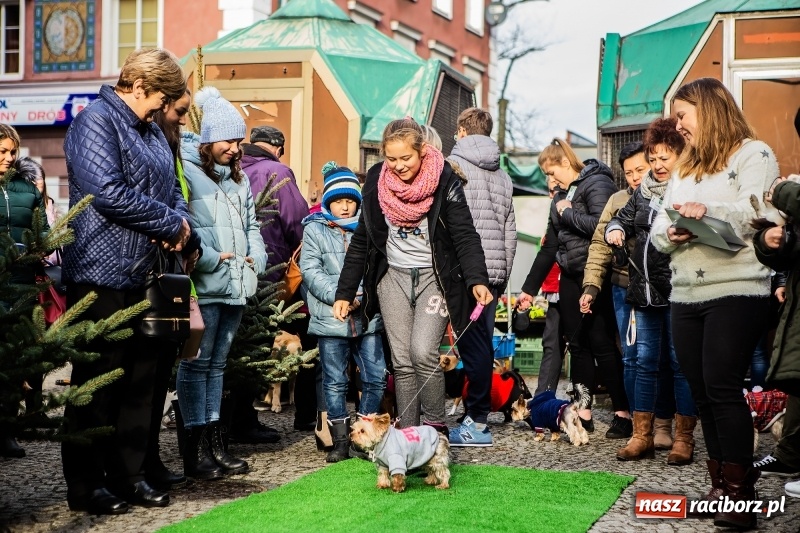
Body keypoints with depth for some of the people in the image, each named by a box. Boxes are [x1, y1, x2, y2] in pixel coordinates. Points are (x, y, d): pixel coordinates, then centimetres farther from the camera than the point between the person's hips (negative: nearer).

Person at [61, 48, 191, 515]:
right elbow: (108, 192, -21)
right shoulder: (95, 122, -9)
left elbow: (172, 189, 23)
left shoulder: (153, 133, 19)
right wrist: (171, 223, -12)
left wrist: (180, 222, -1)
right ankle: (86, 485, 8)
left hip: (146, 276, 9)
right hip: (102, 274, -9)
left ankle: (128, 474, 21)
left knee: (141, 379, 11)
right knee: (98, 381, -2)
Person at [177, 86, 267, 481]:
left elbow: (251, 225, 26)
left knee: (217, 363, 12)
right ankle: (195, 450, -1)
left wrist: (256, 258, 9)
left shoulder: (238, 178, 20)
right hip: (203, 285, -8)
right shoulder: (186, 170, -6)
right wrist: (212, 258, -18)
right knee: (197, 363, -4)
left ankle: (215, 443, 17)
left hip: (235, 285, 8)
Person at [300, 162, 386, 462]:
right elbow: (311, 271, -5)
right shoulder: (315, 230, 3)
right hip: (331, 321, -2)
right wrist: (338, 296, -15)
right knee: (335, 383, 4)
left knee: (376, 378, 2)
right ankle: (341, 442, 12)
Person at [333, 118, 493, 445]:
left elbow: (465, 235, -14)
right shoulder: (376, 180, 0)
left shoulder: (445, 180, -11)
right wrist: (344, 293, 3)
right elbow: (361, 240, 6)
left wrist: (477, 280, -30)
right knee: (402, 361, 1)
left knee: (423, 353, -17)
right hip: (393, 276, 3)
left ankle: (436, 427, 0)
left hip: (435, 276, -3)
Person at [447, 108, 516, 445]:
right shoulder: (502, 175, 17)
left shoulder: (452, 165, -3)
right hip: (494, 271, 6)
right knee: (483, 343, 10)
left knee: (473, 345, -5)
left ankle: (475, 421, -3)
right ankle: (479, 414, 15)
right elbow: (510, 230, 17)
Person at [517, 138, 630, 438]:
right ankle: (584, 414, 12)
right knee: (577, 344, 7)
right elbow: (549, 247, 23)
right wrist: (530, 288, 23)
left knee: (602, 343, -8)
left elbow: (600, 224, -25)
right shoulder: (562, 196, 19)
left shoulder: (597, 184, -7)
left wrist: (568, 213, -9)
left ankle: (623, 413, -2)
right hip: (571, 278, 8)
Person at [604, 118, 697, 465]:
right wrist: (615, 229, 2)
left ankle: (683, 439, 11)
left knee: (681, 364, 1)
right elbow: (624, 217, 24)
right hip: (645, 291, 7)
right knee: (645, 363, 11)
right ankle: (641, 437, 18)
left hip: (678, 292, -7)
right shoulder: (643, 191, 14)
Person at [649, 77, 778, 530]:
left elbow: (755, 216, -15)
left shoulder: (753, 155, 1)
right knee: (701, 390, 5)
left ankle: (740, 493, -8)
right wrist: (670, 233, -8)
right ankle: (721, 486, 12)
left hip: (736, 291, -7)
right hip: (686, 295, 7)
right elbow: (659, 226, 16)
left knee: (722, 386, -13)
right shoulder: (686, 167, 23)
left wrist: (709, 213, -33)